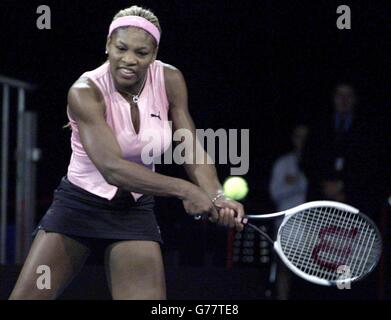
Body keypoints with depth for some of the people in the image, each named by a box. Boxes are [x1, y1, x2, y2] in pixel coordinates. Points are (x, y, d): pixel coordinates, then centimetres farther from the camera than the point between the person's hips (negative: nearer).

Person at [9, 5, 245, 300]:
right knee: (24, 297, -8)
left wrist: (217, 197, -30)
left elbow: (192, 152, -9)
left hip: (135, 211, 3)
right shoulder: (85, 92, -22)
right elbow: (111, 168, -33)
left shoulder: (170, 81, -9)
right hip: (78, 205, -2)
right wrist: (183, 190, -40)